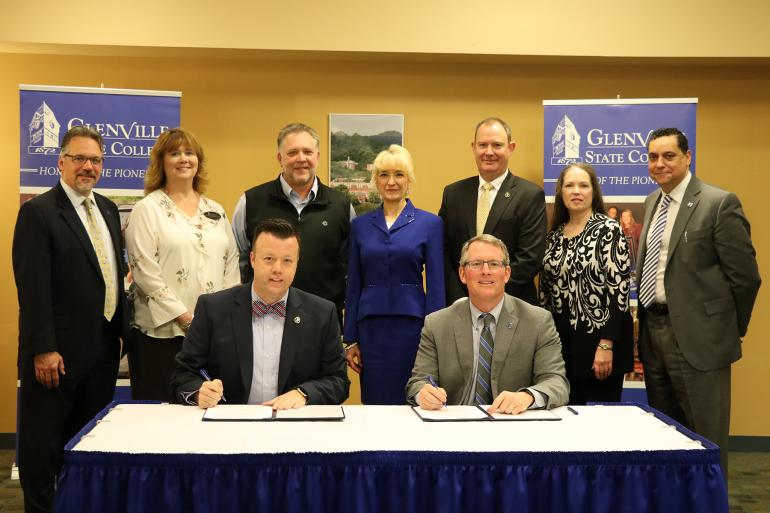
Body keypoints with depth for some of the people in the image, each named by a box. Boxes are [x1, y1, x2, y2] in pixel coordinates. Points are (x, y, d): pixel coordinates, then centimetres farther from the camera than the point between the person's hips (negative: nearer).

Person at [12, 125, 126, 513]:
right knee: (43, 444, 6)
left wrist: (122, 330, 13)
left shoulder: (107, 209, 12)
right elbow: (33, 287, -16)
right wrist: (43, 349, -20)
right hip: (58, 352, -7)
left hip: (103, 348, 7)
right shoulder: (38, 212, -10)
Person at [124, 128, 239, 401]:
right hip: (162, 331, -4)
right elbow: (144, 271, -8)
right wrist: (182, 315, -13)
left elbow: (231, 263, 14)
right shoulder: (147, 209, 0)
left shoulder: (215, 211, 16)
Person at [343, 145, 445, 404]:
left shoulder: (430, 223, 1)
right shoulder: (360, 225, 8)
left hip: (411, 324, -2)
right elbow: (354, 285, 9)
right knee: (374, 401, 6)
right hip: (371, 327, 2)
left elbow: (435, 285, -1)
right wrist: (350, 340, 6)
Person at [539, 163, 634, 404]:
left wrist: (606, 344, -17)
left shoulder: (608, 230, -7)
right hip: (559, 340, 5)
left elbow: (619, 288, -12)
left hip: (598, 338, -5)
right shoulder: (555, 235, 11)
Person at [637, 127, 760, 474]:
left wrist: (732, 329, -2)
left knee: (705, 433, 2)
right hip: (653, 329, 7)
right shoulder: (652, 202, 12)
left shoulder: (720, 203, -11)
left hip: (696, 335, -7)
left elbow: (745, 275, -10)